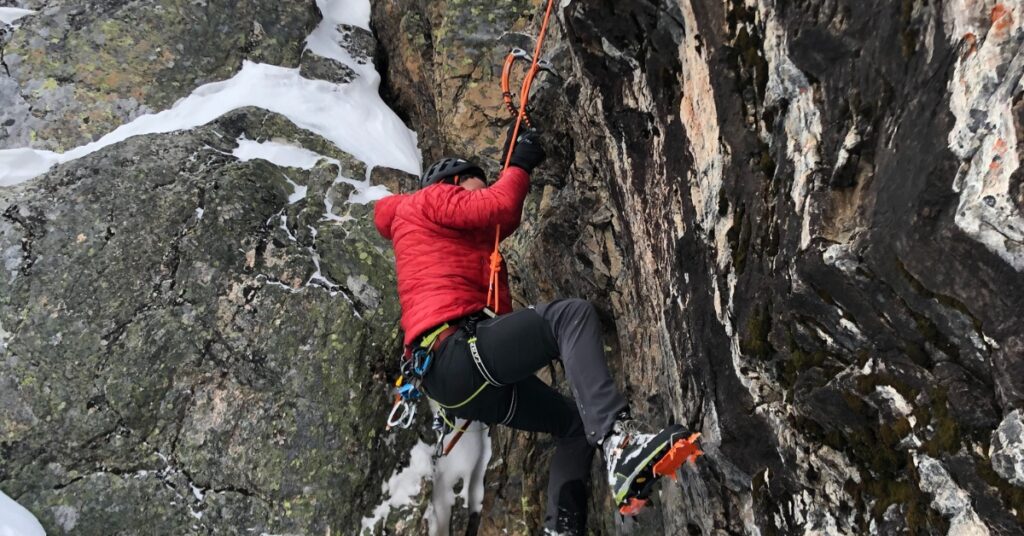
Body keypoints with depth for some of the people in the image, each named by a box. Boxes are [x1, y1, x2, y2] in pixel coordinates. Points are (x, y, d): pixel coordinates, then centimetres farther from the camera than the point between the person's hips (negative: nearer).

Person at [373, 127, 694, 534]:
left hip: (467, 388, 10)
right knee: (572, 314, -25)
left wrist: (514, 163, 37)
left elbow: (503, 222, 41)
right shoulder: (429, 198, 10)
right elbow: (499, 207, -6)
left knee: (576, 424, 14)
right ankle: (619, 441, -42)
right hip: (456, 350, -10)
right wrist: (519, 165, 11)